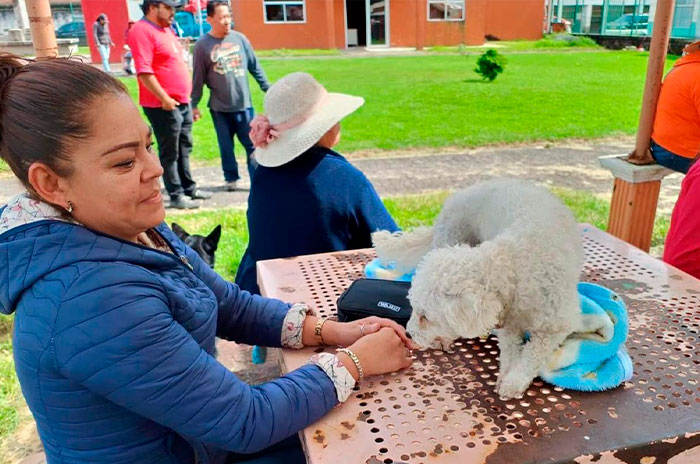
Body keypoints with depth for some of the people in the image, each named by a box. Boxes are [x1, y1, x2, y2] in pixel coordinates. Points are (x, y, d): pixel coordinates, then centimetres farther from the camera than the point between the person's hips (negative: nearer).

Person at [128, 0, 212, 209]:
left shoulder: (166, 29, 16)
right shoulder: (142, 31, -14)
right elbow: (144, 72, -22)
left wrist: (185, 97, 20)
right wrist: (164, 98, -23)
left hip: (182, 102, 9)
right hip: (164, 105, -9)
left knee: (184, 149, 17)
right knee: (170, 153, 0)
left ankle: (189, 188, 28)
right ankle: (176, 196, 9)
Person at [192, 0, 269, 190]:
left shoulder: (240, 38, 1)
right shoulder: (202, 44, -5)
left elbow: (255, 67, 8)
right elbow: (198, 78, -1)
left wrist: (268, 89, 8)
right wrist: (194, 104, 1)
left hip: (244, 104, 1)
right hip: (219, 107, -1)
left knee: (253, 144, 2)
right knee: (226, 146, 9)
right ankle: (231, 179, 25)